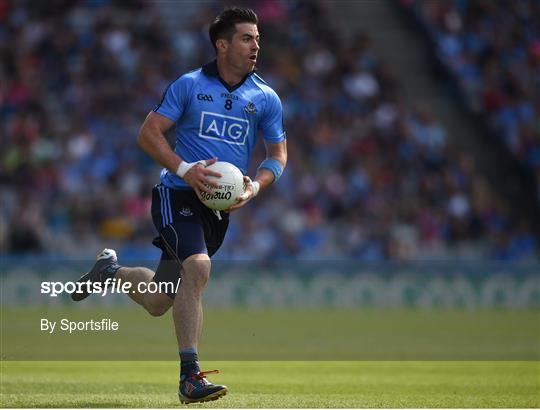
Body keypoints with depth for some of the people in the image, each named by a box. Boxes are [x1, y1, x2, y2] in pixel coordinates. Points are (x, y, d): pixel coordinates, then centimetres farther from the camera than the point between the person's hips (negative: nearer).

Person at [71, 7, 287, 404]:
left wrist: (255, 186, -8)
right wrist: (185, 169, -19)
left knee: (158, 302, 6)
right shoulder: (189, 85, -2)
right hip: (178, 193, -4)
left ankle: (111, 270, 40)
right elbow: (149, 134, -3)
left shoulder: (266, 98, 6)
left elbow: (279, 153, 12)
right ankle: (190, 376, -25)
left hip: (222, 205, 4)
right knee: (197, 266, -30)